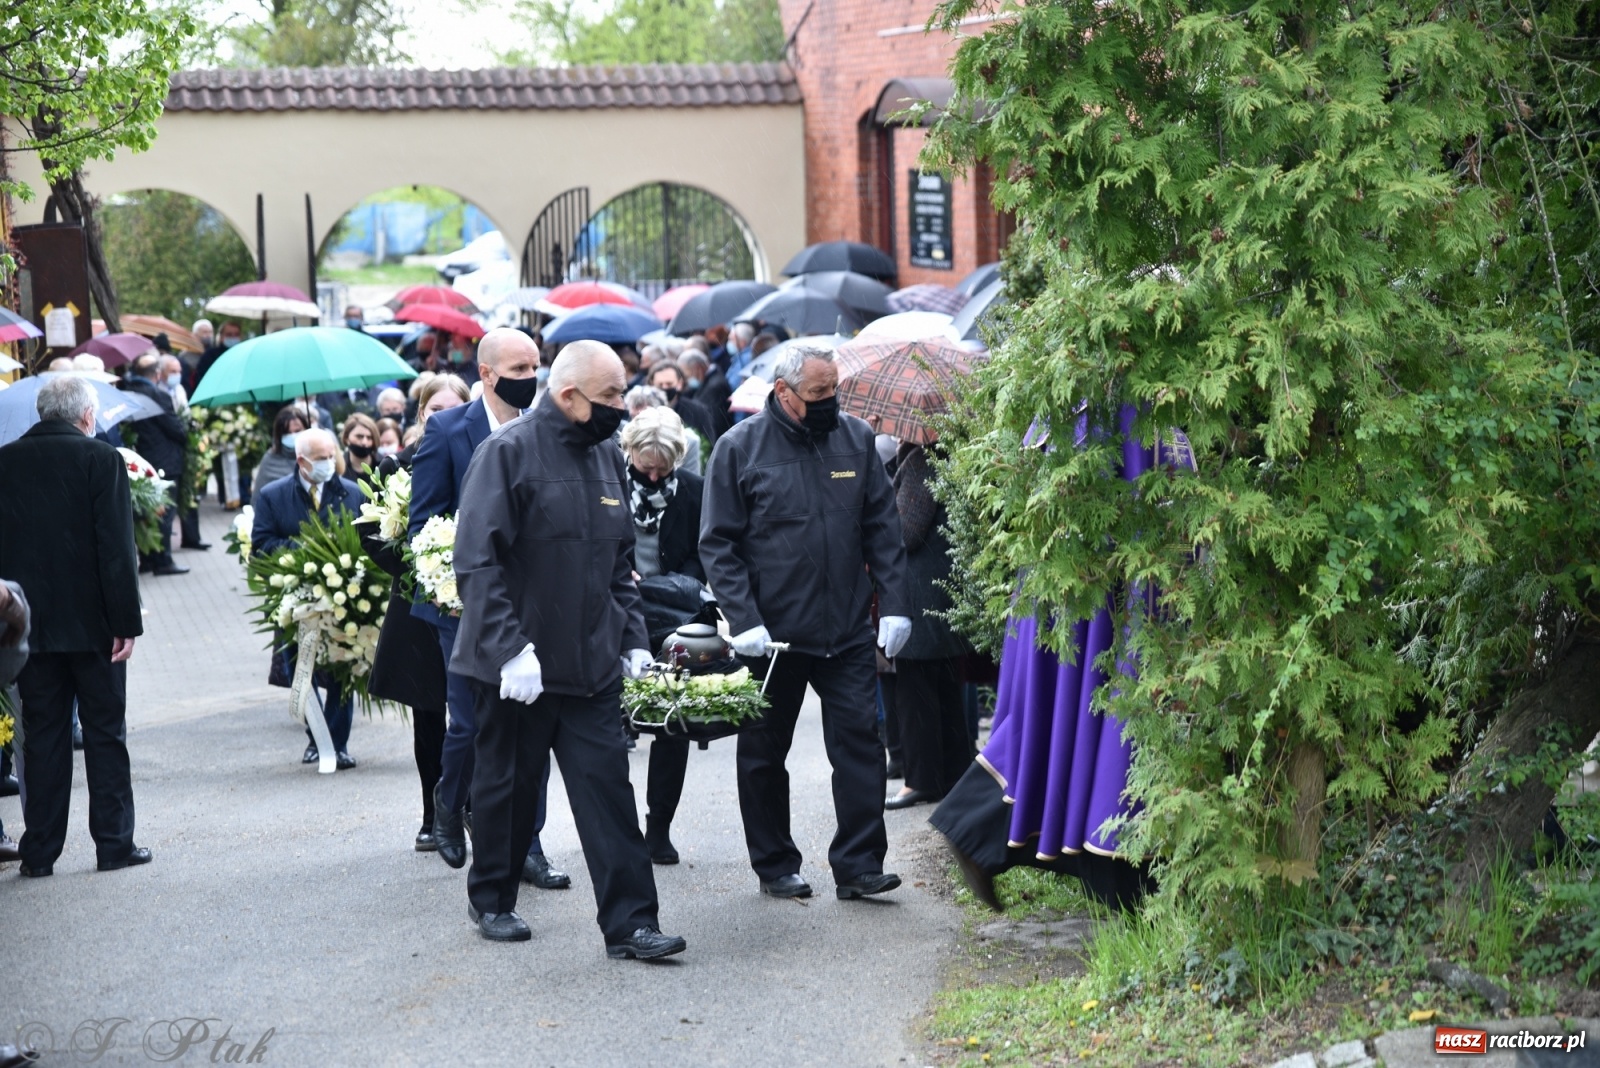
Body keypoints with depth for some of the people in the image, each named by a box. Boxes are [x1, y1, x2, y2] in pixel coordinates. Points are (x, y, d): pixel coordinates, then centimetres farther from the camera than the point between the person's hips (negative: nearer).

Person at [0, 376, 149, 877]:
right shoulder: (100, 459, -9)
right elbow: (117, 548, -13)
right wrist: (126, 622, -10)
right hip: (91, 623, -3)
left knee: (42, 736, 9)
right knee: (105, 733, 7)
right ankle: (114, 843, 10)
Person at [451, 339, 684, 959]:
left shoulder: (606, 458, 10)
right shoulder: (508, 453, -11)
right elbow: (478, 560, -16)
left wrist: (632, 640, 10)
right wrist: (511, 648, -22)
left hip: (592, 666, 5)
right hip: (518, 665, -5)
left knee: (609, 790, 0)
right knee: (507, 784, 10)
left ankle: (629, 922, 1)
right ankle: (491, 899, 29)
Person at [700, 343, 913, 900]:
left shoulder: (855, 438, 5)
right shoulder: (740, 447, -6)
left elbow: (882, 527, 8)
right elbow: (718, 543, -6)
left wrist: (893, 604, -1)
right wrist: (743, 621, -15)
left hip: (848, 629, 2)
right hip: (770, 632, -2)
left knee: (859, 740, -3)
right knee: (764, 754, 9)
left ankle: (858, 864, 4)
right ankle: (774, 865, 23)